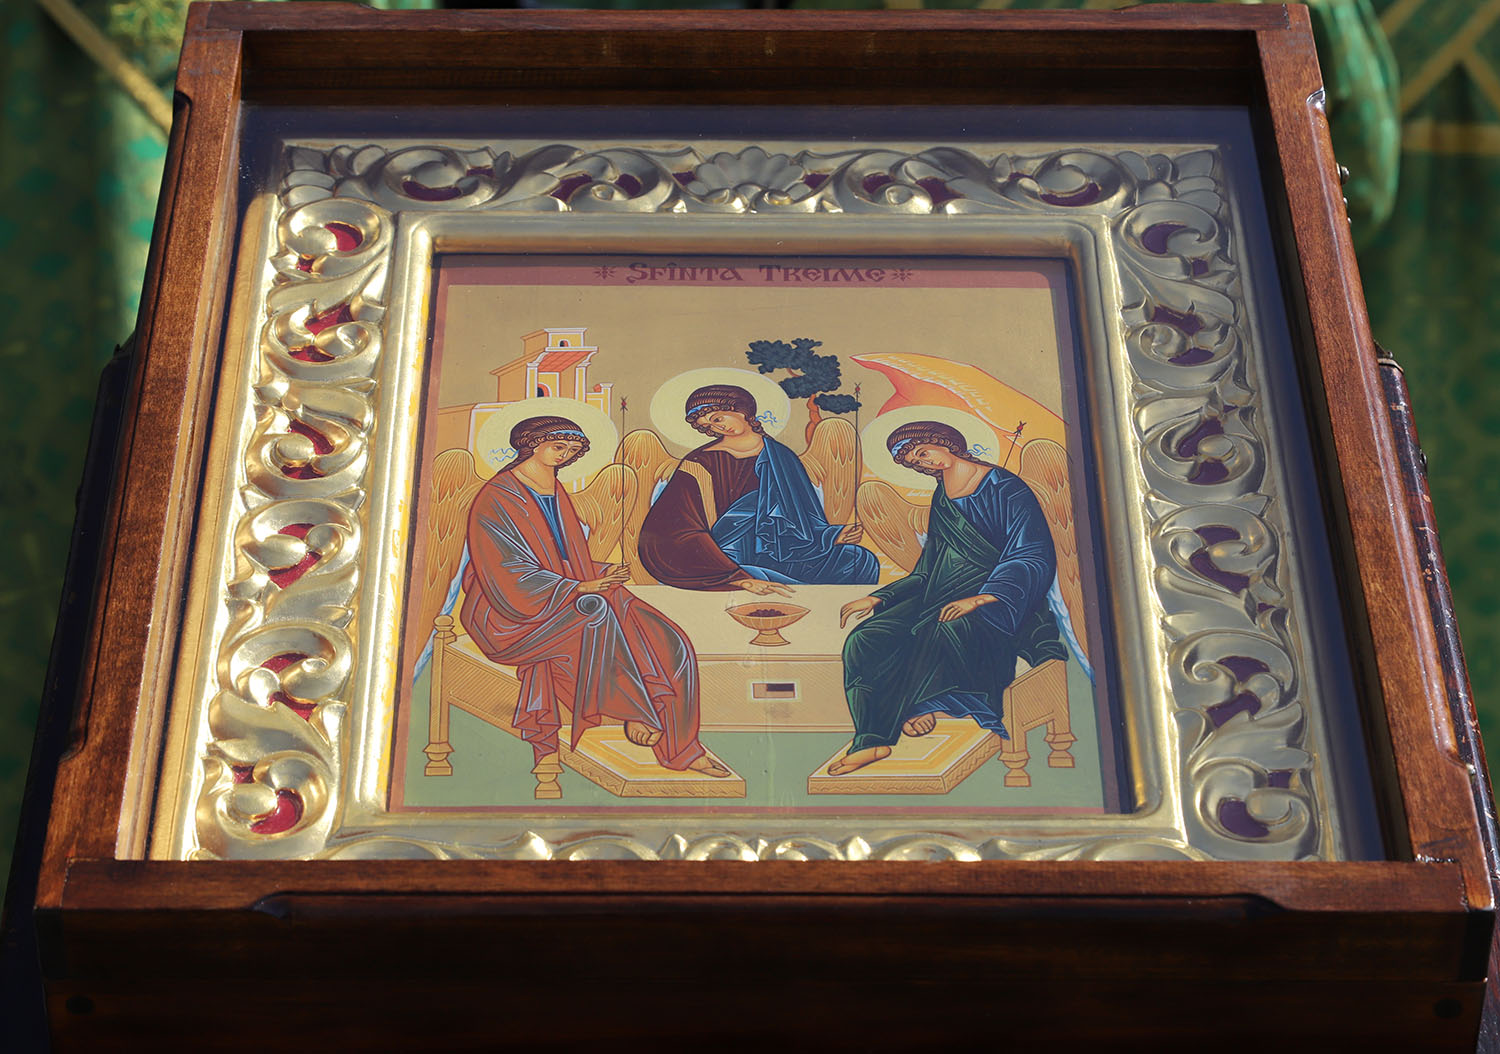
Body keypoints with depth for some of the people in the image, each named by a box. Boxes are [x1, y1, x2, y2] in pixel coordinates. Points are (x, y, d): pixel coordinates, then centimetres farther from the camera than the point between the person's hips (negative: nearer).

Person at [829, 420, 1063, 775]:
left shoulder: (1007, 490, -1)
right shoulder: (941, 500, 21)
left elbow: (1036, 559, -11)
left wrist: (979, 599, -25)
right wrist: (878, 598, 6)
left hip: (998, 602, -7)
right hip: (943, 598, 7)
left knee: (944, 631, -39)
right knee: (866, 638, -19)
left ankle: (876, 735, -33)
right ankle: (873, 739, -31)